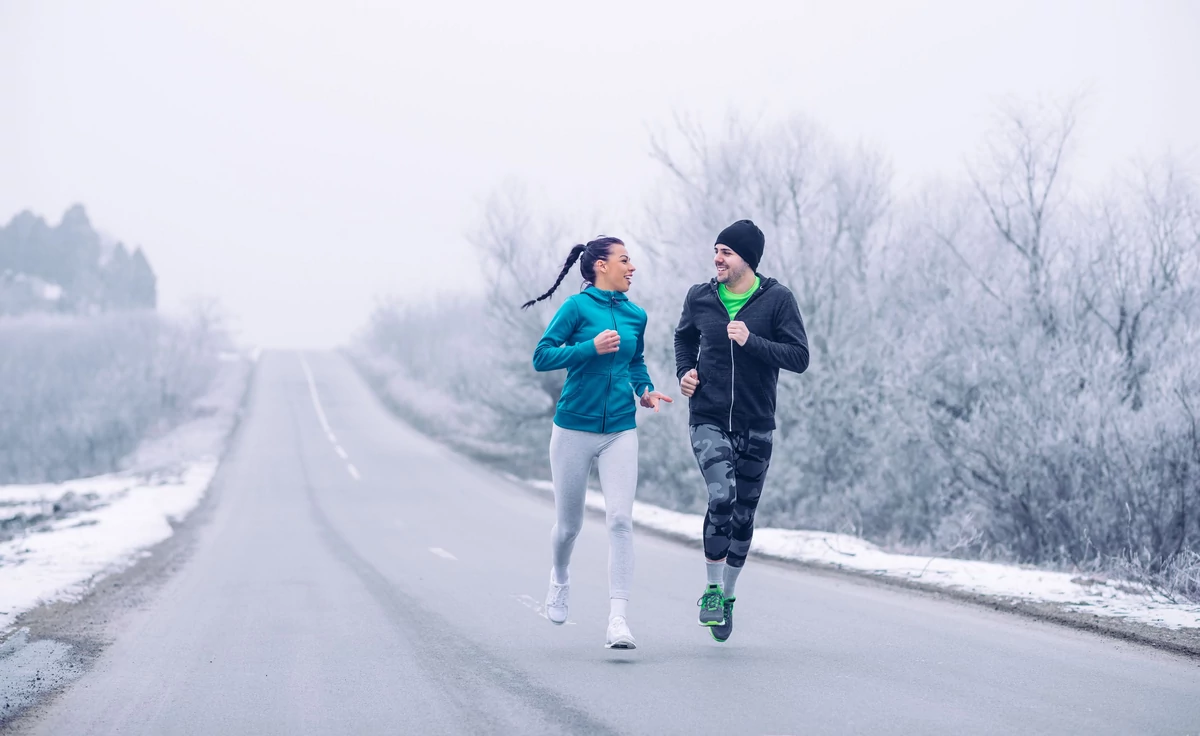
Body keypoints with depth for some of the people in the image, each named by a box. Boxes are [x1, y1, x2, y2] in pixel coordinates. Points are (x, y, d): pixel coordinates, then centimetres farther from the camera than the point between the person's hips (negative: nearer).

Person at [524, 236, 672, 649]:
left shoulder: (635, 316, 9)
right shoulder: (577, 307, -6)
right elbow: (542, 357, -11)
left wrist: (645, 391, 8)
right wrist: (591, 347, -20)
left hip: (620, 432, 3)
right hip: (574, 428, -3)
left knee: (620, 519, -13)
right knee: (569, 524, 9)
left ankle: (618, 620, -15)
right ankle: (560, 577, 43)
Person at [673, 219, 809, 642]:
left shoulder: (777, 300, -6)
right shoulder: (700, 298, 2)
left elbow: (799, 357, -10)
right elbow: (684, 337, 22)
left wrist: (752, 342, -22)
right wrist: (684, 371, 4)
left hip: (756, 427, 0)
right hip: (708, 421, 0)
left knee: (743, 515, 8)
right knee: (722, 497, -22)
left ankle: (727, 596, 27)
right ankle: (711, 589, -7)